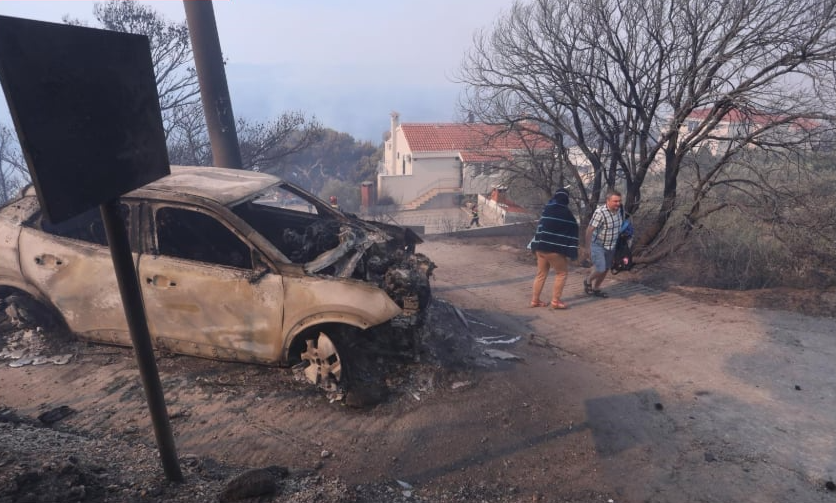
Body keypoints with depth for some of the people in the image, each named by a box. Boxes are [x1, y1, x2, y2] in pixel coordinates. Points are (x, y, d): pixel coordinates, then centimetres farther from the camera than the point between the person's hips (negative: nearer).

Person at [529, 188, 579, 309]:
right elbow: (572, 234, -7)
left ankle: (535, 300, 18)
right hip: (554, 250, -6)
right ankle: (555, 301, 5)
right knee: (562, 273, 8)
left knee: (541, 274, 15)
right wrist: (570, 252, -6)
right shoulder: (567, 214, -3)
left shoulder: (546, 210, 13)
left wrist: (535, 247, 21)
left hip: (540, 247, 6)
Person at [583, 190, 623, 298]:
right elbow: (589, 230, -24)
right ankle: (587, 281, 16)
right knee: (600, 269, -13)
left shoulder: (618, 210, -3)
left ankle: (595, 289, 31)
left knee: (606, 269, 13)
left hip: (611, 246, 7)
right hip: (598, 245, -7)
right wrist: (589, 248, -21)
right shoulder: (600, 212, -26)